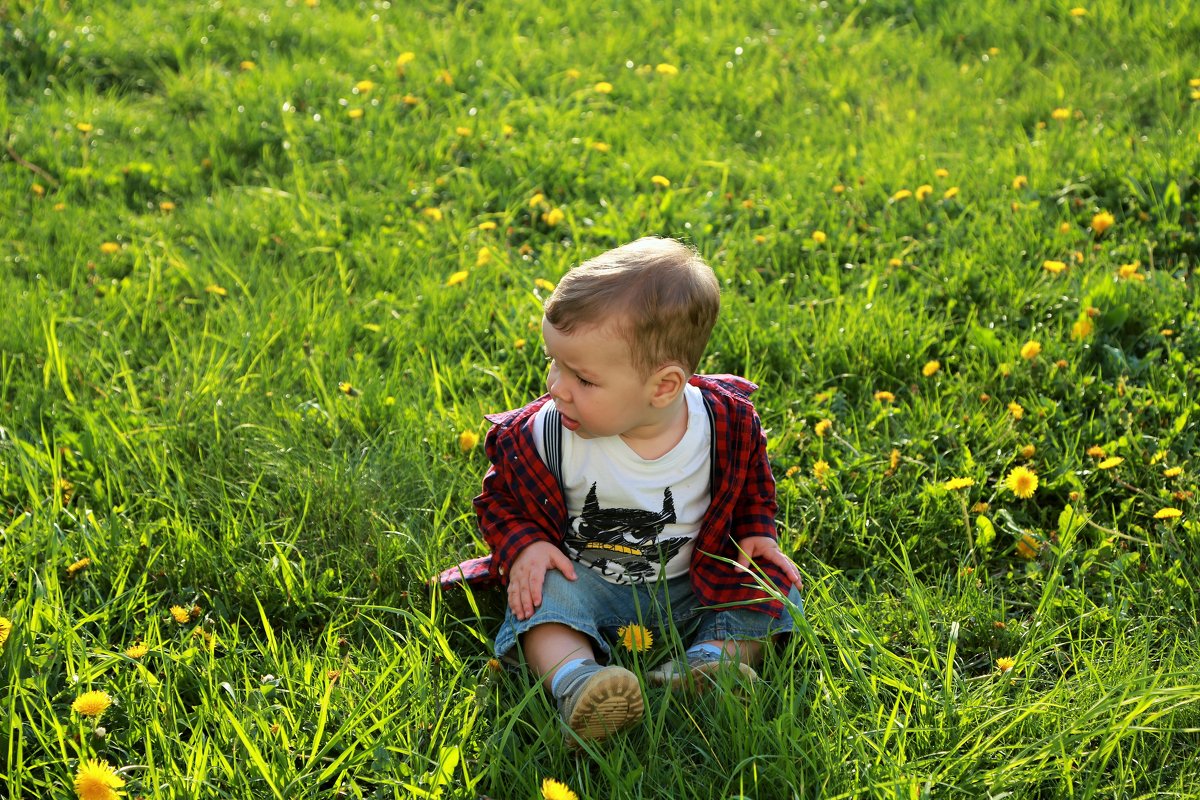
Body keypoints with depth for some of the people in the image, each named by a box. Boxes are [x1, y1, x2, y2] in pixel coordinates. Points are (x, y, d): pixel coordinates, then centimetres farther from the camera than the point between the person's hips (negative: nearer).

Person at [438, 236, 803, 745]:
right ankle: (572, 678, -49)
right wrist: (523, 547, -17)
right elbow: (501, 497, -1)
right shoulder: (542, 436, -19)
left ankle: (717, 653, -29)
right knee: (542, 595, -29)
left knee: (775, 589, -13)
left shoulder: (728, 422, -16)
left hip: (694, 584, 2)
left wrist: (755, 532, -7)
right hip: (587, 582, -1)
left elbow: (752, 481, 7)